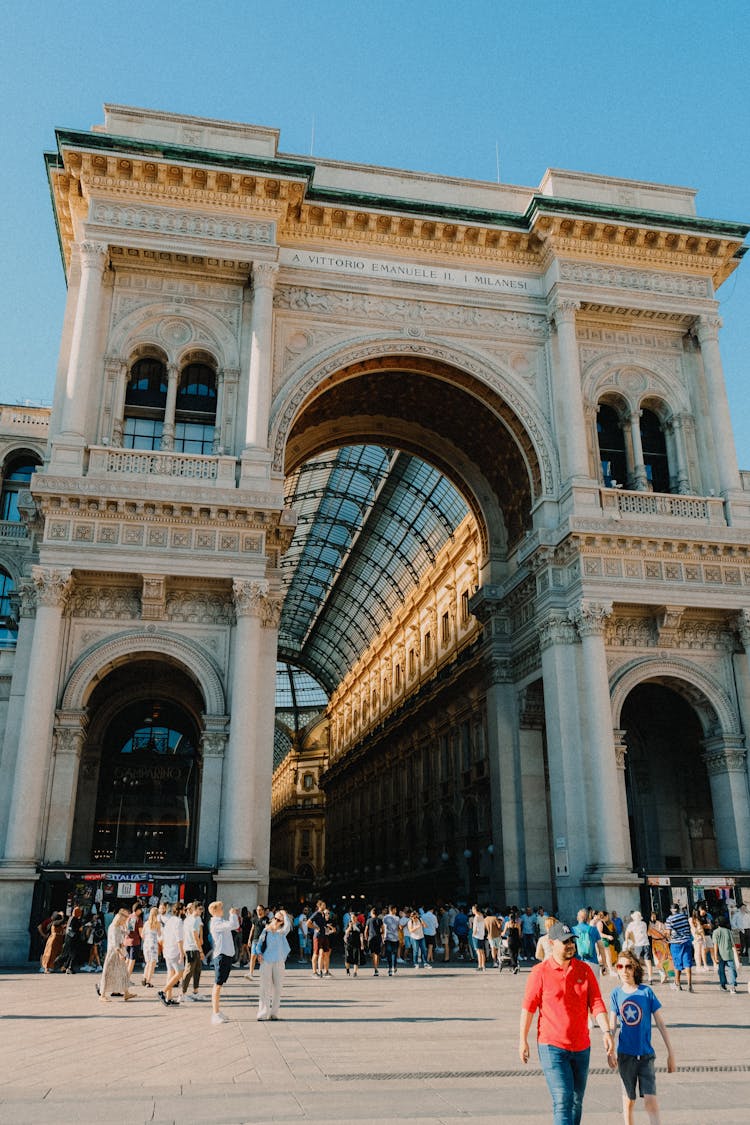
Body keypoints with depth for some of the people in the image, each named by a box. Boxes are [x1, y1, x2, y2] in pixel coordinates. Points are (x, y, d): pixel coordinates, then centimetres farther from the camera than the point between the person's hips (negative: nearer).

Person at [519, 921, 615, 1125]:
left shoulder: (584, 969, 2)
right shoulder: (540, 972, -8)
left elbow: (596, 1002, 0)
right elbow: (528, 1007, -3)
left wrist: (606, 1032, -12)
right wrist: (523, 1039, -1)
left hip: (581, 1047, 4)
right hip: (552, 1047, -4)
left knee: (577, 1101, 15)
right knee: (562, 1100, -11)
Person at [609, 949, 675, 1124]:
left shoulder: (646, 992, -8)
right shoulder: (616, 994, -3)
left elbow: (660, 1023, -3)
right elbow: (612, 1026, 1)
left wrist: (670, 1053, -2)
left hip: (646, 1054, -1)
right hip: (625, 1054, 2)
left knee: (650, 1099, -10)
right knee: (628, 1099, 12)